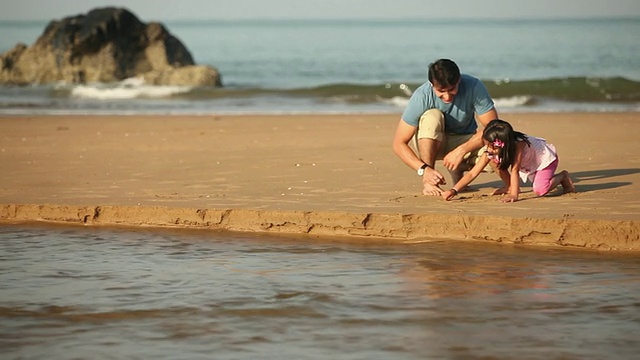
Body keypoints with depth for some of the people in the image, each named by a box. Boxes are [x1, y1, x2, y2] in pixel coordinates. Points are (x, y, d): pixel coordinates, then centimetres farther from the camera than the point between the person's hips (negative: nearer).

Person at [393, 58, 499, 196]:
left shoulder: (474, 87, -26)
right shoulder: (421, 96, -27)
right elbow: (399, 144, -23)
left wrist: (461, 150, -33)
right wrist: (423, 169, -38)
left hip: (464, 141, 2)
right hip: (431, 142, -1)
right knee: (432, 116, -35)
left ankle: (458, 169, 3)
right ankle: (427, 182, -24)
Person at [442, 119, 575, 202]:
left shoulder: (519, 144, -40)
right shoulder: (491, 151, -23)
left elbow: (514, 170, -43)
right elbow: (472, 173, -25)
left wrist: (514, 195, -50)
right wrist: (454, 190, -34)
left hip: (545, 157, -7)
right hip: (528, 165, 7)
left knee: (540, 190, -26)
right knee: (494, 160, -9)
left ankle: (563, 177, 0)